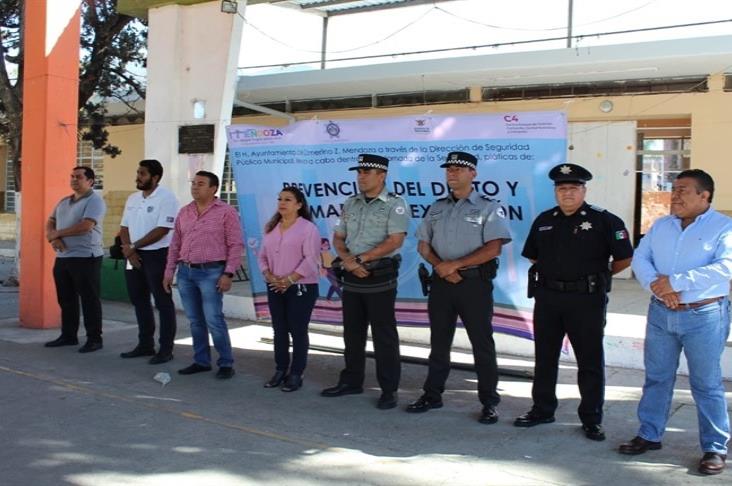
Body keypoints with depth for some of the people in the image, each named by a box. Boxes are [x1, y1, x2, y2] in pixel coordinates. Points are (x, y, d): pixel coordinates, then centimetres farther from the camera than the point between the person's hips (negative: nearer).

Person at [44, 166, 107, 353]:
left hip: (85, 258, -8)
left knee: (89, 300, -3)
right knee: (65, 299, 13)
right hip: (62, 257, 8)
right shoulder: (63, 202, 17)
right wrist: (52, 237, -7)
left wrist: (57, 233, -10)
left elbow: (85, 227, -21)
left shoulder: (94, 201, -10)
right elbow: (50, 222, 17)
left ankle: (94, 339, 3)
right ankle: (68, 335, 23)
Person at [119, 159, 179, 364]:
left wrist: (133, 246, -13)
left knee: (163, 303, -2)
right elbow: (124, 228, 12)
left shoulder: (166, 197, -12)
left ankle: (166, 349, 4)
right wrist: (129, 249, -7)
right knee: (139, 301, 14)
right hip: (134, 256, 8)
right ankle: (145, 344, 25)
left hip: (157, 255, -8)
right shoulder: (132, 198, 11)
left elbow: (161, 230, -19)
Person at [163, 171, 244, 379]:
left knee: (214, 319, -8)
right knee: (195, 321, 11)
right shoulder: (184, 212, 13)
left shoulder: (226, 212, -5)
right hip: (185, 272, 6)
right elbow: (175, 244, 16)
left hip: (210, 272, -6)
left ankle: (226, 364, 3)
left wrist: (228, 274, -14)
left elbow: (236, 245, -8)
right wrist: (169, 271, 12)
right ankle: (201, 361, 22)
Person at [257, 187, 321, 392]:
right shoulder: (271, 228, 12)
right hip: (275, 288, 6)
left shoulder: (308, 228, -8)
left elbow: (310, 260, -16)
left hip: (301, 288, -6)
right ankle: (281, 370, 20)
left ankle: (296, 374, 7)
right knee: (279, 330, 10)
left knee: (298, 331, -1)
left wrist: (289, 280, -17)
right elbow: (262, 256, 12)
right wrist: (269, 277, -6)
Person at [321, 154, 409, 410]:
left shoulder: (395, 204, -7)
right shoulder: (350, 204, 12)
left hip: (380, 278, -6)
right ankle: (351, 381, 27)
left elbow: (394, 241, -17)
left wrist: (361, 258, -16)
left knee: (384, 336, 0)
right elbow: (338, 238, 12)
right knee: (352, 333, 14)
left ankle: (389, 390, 8)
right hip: (352, 278, 6)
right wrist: (347, 259, -8)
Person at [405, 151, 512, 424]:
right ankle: (432, 395, 22)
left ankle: (489, 402, 10)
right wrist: (440, 267, -8)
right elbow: (423, 245, 12)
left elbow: (493, 248, -12)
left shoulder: (487, 208, -3)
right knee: (439, 341, 12)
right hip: (441, 281, 5)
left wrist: (455, 264, -17)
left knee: (482, 344, 1)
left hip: (475, 282, -5)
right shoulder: (437, 208, 14)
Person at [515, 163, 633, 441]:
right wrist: (554, 272, 9)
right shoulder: (544, 220, 9)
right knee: (544, 357, 13)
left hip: (586, 299, -4)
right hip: (547, 297, 5)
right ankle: (542, 410, 26)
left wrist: (598, 275, 3)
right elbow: (532, 255, 20)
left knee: (590, 361, 4)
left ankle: (591, 418, 15)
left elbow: (624, 259, -6)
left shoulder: (603, 220, -7)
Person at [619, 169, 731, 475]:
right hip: (661, 313, 5)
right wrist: (656, 285, -17)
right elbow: (640, 259, 3)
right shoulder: (660, 226, 10)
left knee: (706, 384, 3)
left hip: (704, 316, -5)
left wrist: (676, 282, -23)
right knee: (656, 378, 13)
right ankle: (649, 435, 25)